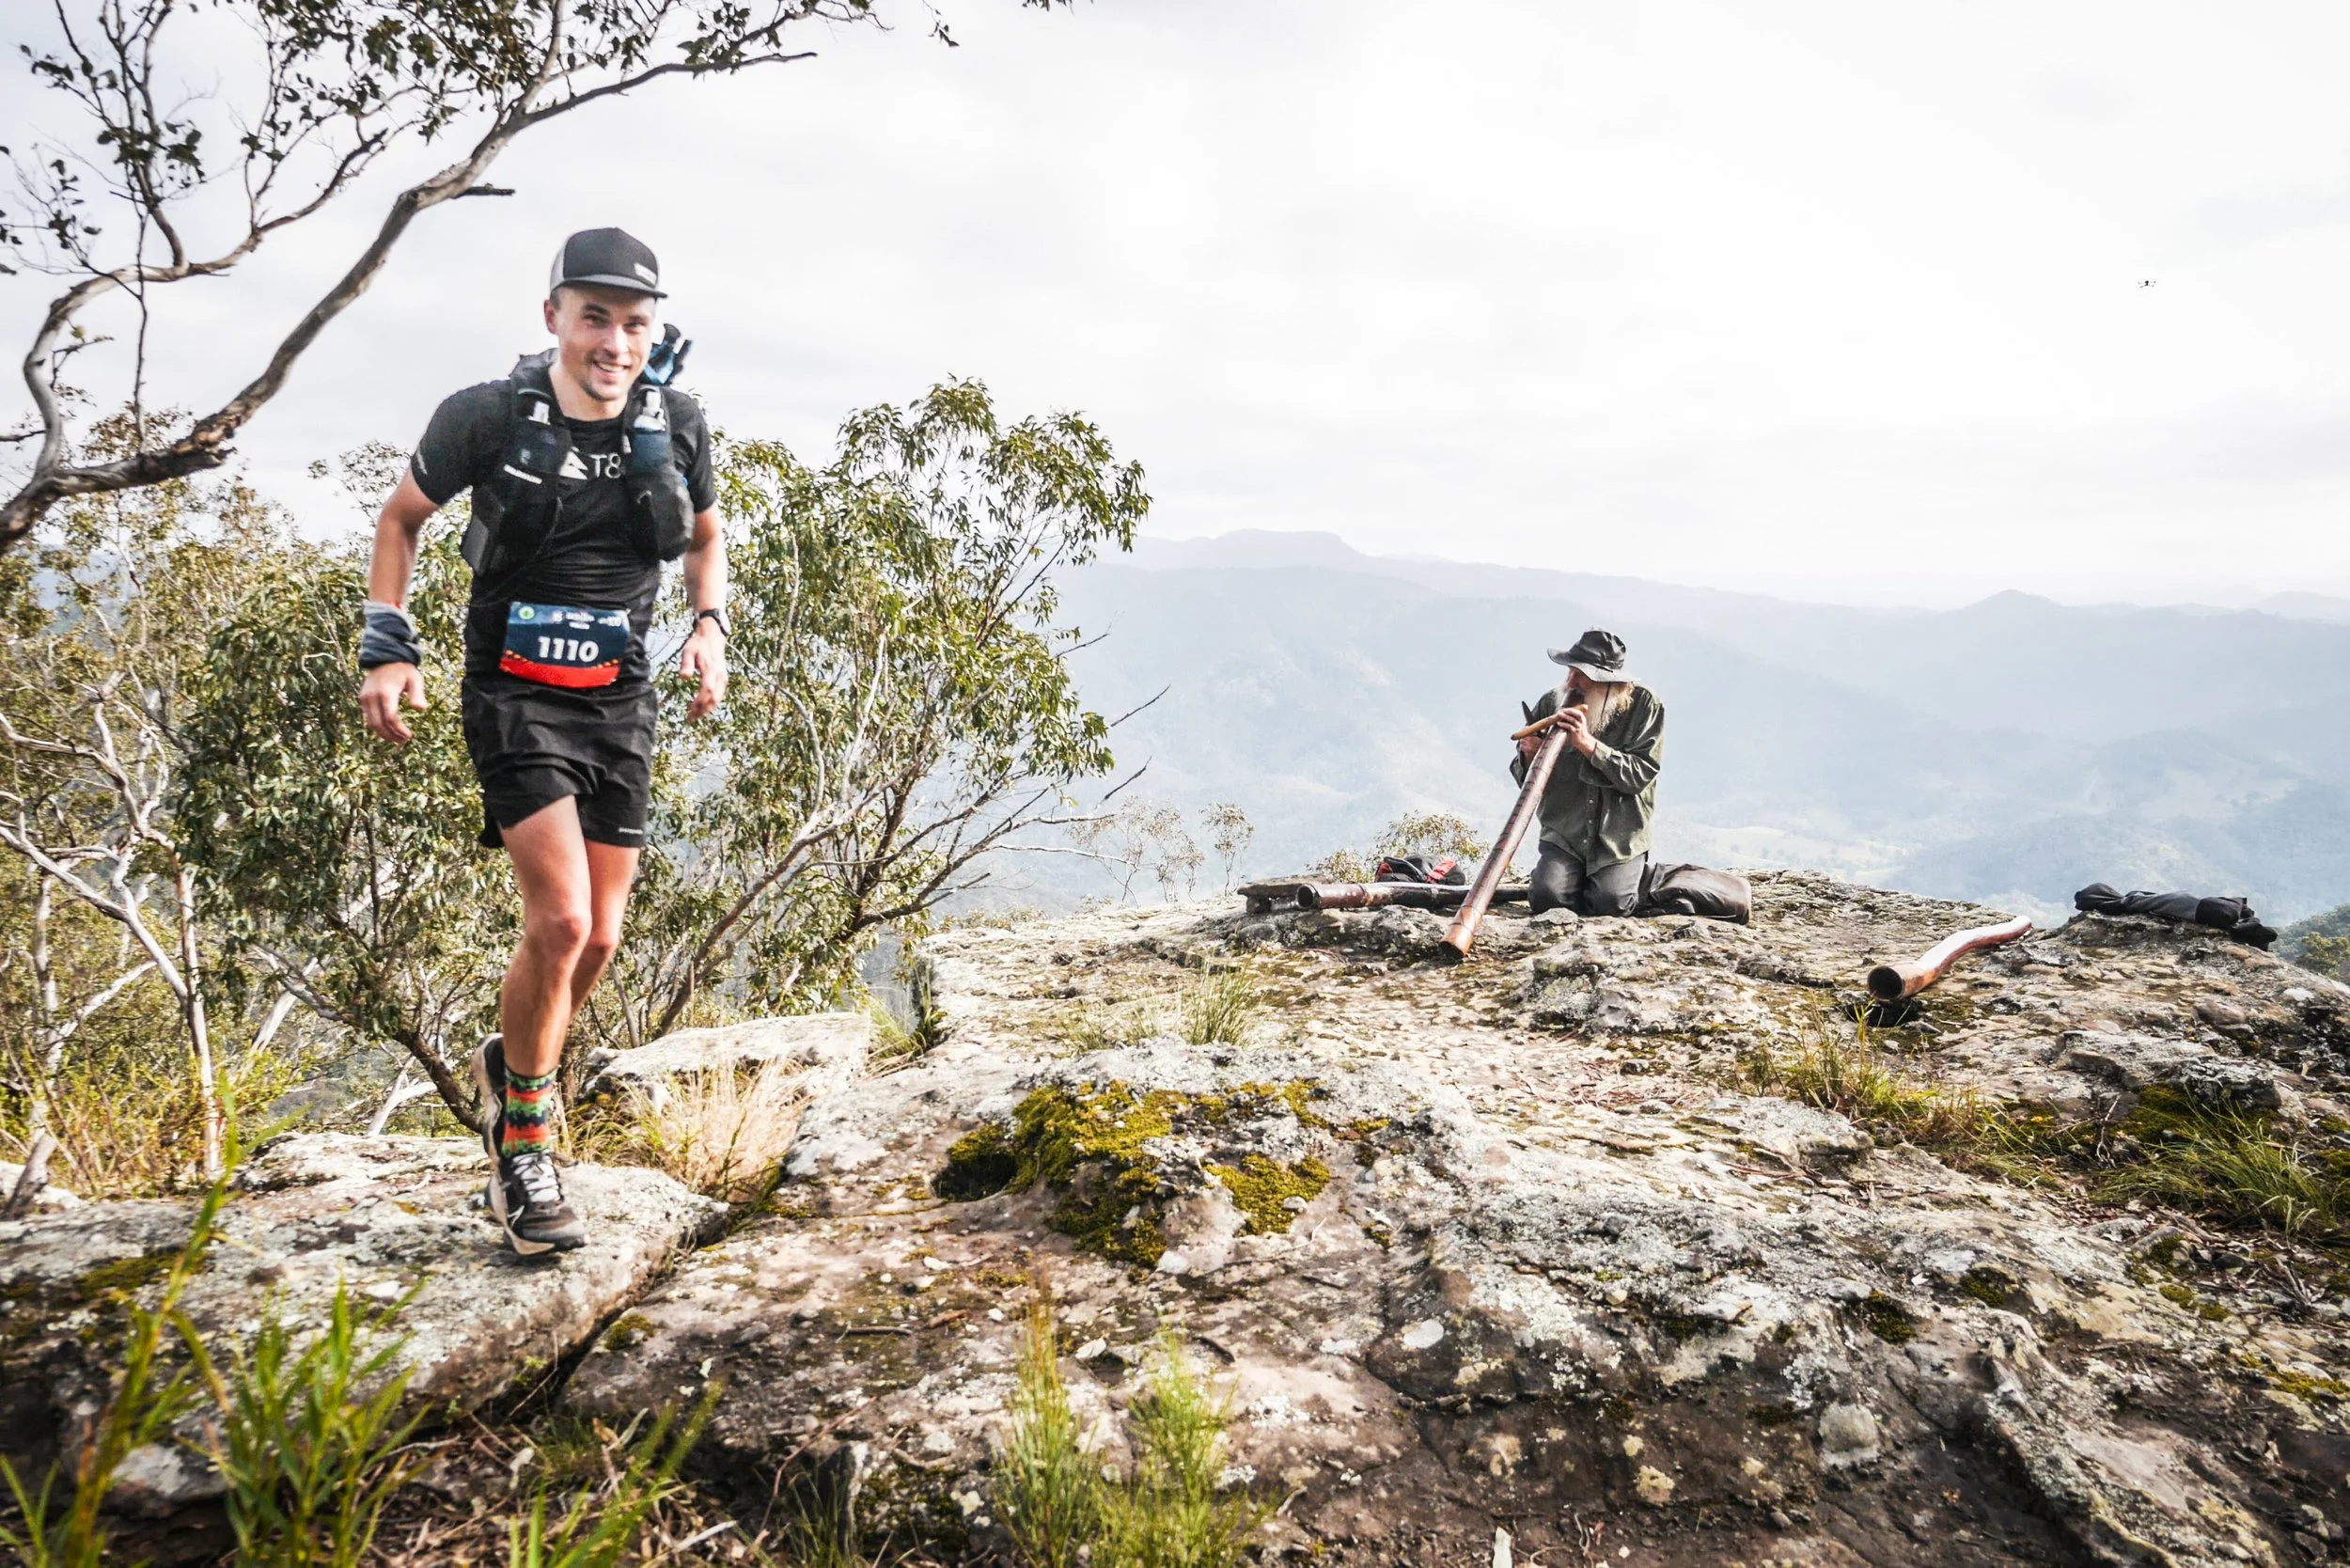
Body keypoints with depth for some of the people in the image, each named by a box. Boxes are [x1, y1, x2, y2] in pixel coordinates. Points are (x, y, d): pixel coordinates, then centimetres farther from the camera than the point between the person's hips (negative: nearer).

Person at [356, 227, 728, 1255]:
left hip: (619, 699, 4)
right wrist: (387, 647, -4)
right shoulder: (487, 417, -11)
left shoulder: (675, 425, -3)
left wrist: (710, 628, -3)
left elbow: (707, 538, 15)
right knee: (561, 921, -18)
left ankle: (510, 1066, 36)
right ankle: (522, 1146, 3)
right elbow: (401, 517, 5)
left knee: (598, 941, 5)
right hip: (515, 696, -4)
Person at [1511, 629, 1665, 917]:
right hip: (1564, 834, 2)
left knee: (1609, 904, -21)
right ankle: (1577, 877, 16)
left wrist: (1589, 745, -25)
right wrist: (1529, 756, -18)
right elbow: (1526, 779, 6)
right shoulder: (1552, 703, 1)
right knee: (1546, 899, -21)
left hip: (1621, 838, -1)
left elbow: (1641, 775, -14)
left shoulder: (1645, 704, -5)